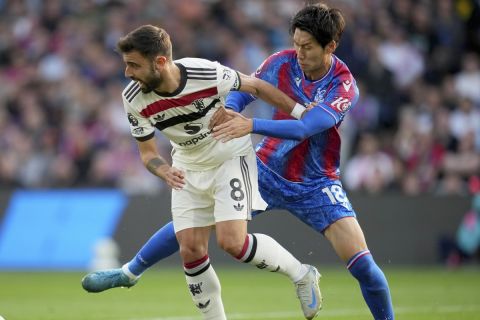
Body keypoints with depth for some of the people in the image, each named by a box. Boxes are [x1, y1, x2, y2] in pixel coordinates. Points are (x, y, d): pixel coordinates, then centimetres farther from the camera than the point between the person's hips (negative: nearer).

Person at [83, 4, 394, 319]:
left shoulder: (344, 87, -23)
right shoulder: (282, 62, -12)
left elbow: (304, 127, -36)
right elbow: (243, 91, -2)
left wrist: (252, 125, -46)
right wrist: (228, 110, -26)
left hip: (316, 185, -3)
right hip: (266, 171, 3)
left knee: (362, 263, -15)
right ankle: (130, 272, 22)